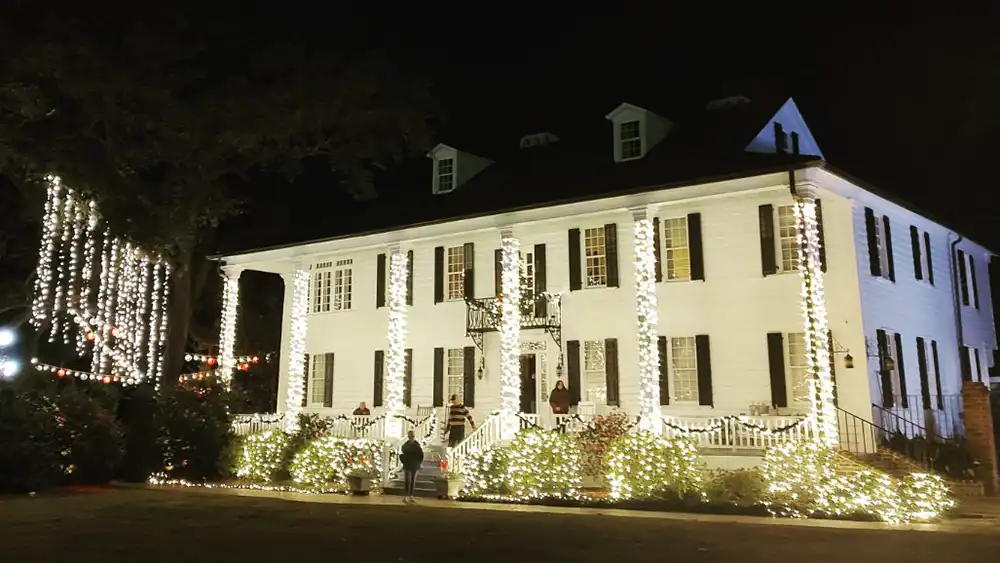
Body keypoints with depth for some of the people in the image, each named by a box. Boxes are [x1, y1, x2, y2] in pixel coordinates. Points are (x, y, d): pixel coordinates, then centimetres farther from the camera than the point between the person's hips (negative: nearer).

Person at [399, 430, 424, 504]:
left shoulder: (417, 445, 2)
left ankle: (410, 496, 17)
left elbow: (421, 454, 8)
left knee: (413, 481, 9)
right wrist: (404, 462, -5)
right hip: (407, 466, -4)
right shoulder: (405, 445, -7)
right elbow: (401, 454, -4)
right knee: (407, 481, -8)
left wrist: (419, 462, 3)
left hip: (415, 466, 4)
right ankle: (405, 497, -7)